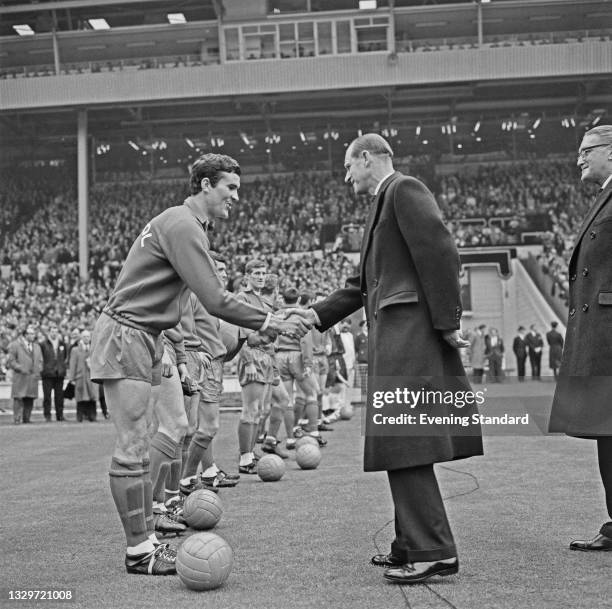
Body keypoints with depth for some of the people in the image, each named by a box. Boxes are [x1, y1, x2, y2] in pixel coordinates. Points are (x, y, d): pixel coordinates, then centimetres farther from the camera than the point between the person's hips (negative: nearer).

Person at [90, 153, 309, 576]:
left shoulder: (185, 224, 17)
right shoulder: (182, 225, -16)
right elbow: (215, 301, -21)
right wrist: (271, 323, -14)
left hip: (144, 339, 10)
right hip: (126, 336, -10)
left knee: (141, 447, 10)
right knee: (133, 449, -7)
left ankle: (147, 541, 15)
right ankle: (139, 552, -1)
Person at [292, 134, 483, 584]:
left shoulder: (405, 189, -4)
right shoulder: (383, 205, 26)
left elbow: (441, 253, -15)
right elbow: (364, 285, 24)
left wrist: (448, 322, -18)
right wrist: (317, 314, 15)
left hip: (411, 328, -10)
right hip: (393, 334, 10)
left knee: (402, 443, -12)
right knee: (399, 445, 11)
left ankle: (433, 550, -10)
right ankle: (413, 547, 18)